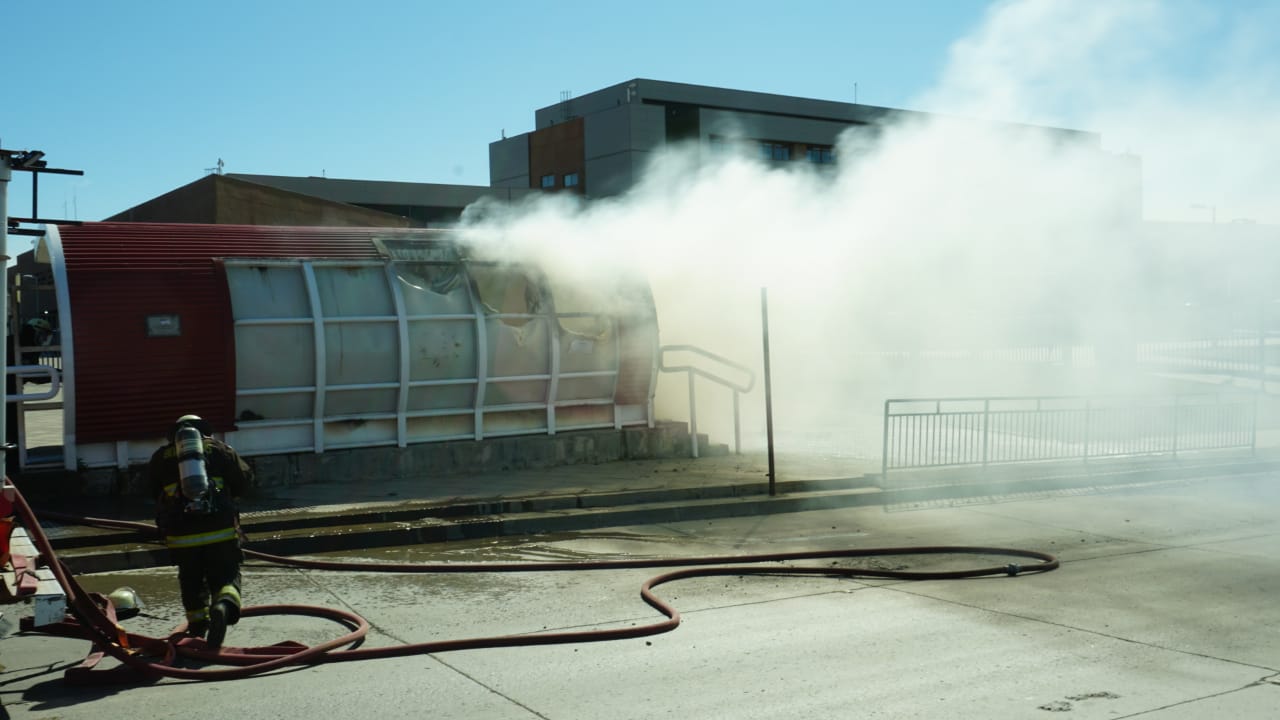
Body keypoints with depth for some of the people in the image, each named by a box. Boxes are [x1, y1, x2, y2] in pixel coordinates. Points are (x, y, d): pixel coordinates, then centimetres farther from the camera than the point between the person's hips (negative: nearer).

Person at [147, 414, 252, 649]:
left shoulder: (161, 456, 14)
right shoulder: (218, 448, 11)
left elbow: (154, 492, 24)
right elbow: (244, 478, 13)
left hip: (181, 534, 1)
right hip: (221, 531, -1)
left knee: (191, 582, 20)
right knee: (226, 576, 6)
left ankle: (197, 628, 23)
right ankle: (224, 606, -24)